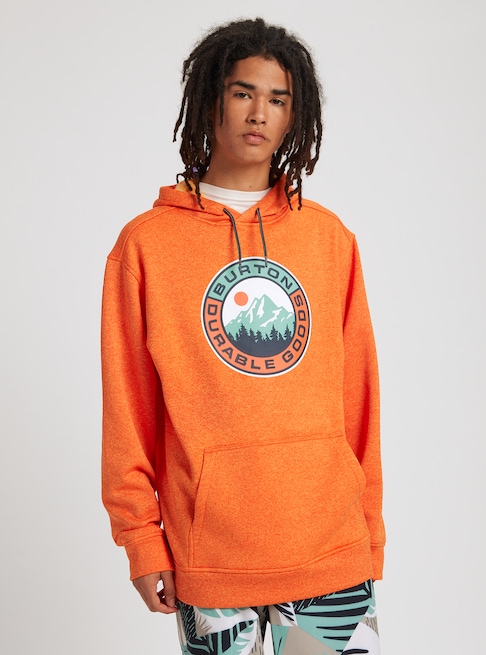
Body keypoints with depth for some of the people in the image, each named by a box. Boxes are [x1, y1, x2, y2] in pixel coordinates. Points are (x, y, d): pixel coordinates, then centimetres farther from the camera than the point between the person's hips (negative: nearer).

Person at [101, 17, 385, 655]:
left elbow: (357, 396, 8)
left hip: (334, 553, 2)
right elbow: (127, 409, 1)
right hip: (210, 559, -2)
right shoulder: (146, 243, 0)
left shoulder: (331, 239, 7)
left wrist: (369, 529, 7)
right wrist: (142, 539, -2)